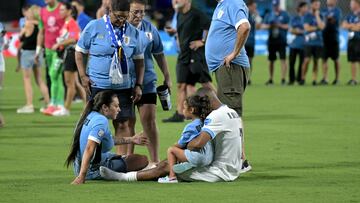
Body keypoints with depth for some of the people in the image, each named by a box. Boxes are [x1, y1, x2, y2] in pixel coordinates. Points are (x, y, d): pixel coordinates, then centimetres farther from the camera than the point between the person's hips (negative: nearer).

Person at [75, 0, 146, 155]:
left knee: (122, 124, 0)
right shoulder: (94, 27, -1)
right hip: (97, 85, -2)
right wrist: (83, 76, -6)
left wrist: (138, 85, 5)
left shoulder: (133, 33, 7)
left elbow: (139, 60, 12)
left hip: (124, 87, 2)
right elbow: (79, 52, 4)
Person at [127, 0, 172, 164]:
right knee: (128, 122, 4)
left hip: (147, 81, 2)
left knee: (149, 120, -2)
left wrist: (167, 78, 17)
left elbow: (159, 54, 16)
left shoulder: (150, 29, 6)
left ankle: (155, 161, 3)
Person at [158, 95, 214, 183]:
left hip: (198, 156, -9)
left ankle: (172, 176, -7)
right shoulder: (204, 123, 18)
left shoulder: (191, 127, -7)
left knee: (171, 150, 0)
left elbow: (180, 145, 0)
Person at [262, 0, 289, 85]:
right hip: (271, 40, 4)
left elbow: (288, 26, -3)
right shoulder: (269, 15, 12)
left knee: (283, 59, -11)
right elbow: (263, 26, 9)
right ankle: (271, 79, 18)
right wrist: (268, 26, -11)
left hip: (281, 41, -4)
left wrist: (279, 25, -16)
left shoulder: (284, 14, 2)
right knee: (271, 60, 8)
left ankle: (283, 79, -12)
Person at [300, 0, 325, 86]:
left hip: (318, 42, 3)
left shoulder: (320, 16, 11)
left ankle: (314, 79, 5)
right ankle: (302, 78, -2)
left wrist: (317, 15, -4)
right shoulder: (307, 16, 2)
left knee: (316, 61, 2)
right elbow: (307, 28, -8)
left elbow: (322, 26, -6)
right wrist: (317, 27, -4)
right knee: (307, 60, -10)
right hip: (309, 42, -3)